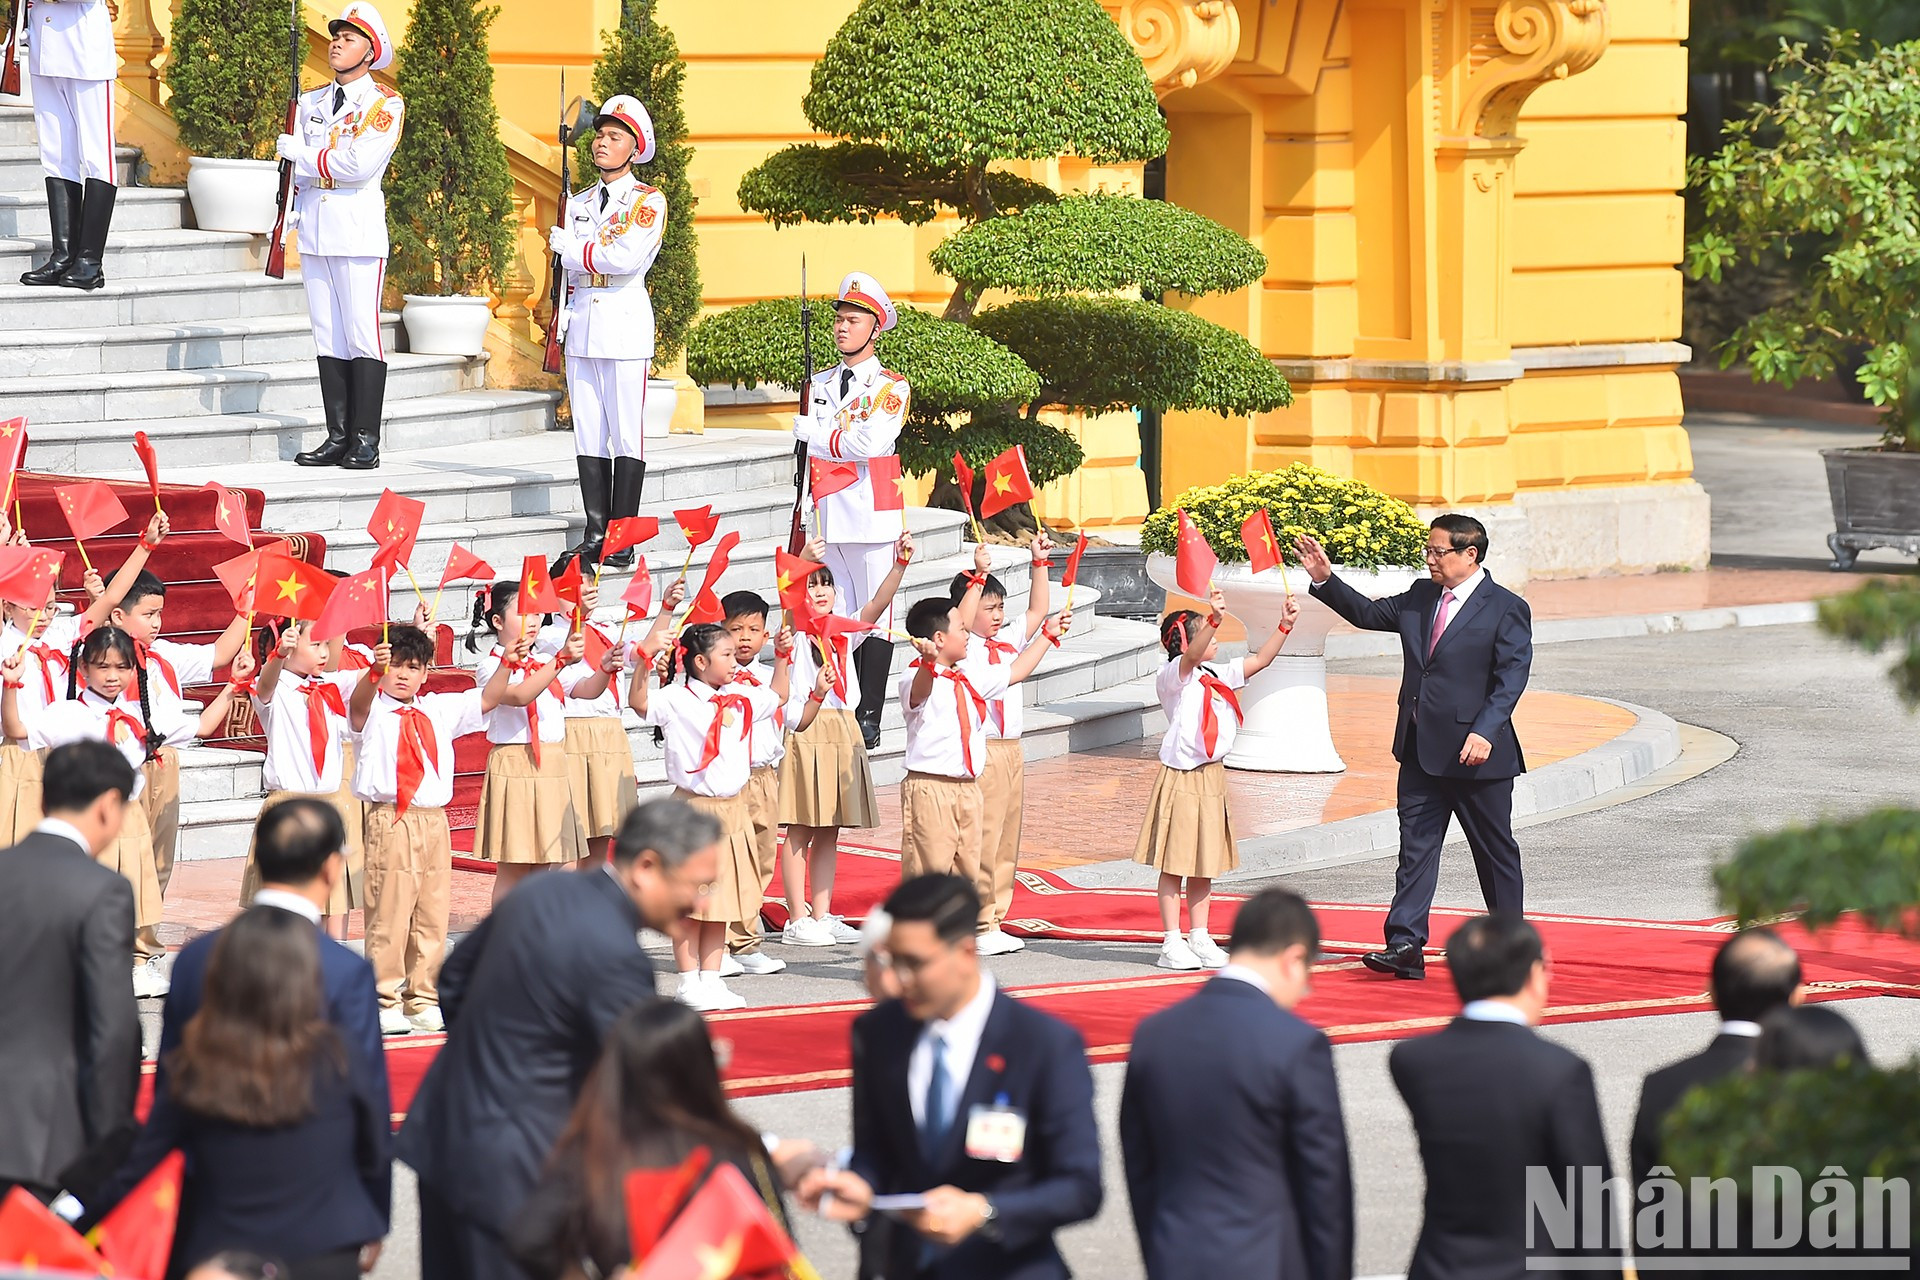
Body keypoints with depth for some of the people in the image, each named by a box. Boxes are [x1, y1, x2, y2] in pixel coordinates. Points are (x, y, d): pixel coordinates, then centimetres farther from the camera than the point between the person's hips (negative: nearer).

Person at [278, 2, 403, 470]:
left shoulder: (385, 105, -3)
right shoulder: (311, 102, 16)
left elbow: (359, 164, -16)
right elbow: (299, 168, 19)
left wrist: (301, 151, -7)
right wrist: (294, 214, 5)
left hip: (358, 226, -6)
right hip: (315, 229, 6)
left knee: (361, 333, -7)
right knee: (328, 336, 6)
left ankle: (365, 441, -6)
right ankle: (338, 437, 9)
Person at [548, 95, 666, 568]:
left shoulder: (649, 201, -2)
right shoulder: (579, 202, 16)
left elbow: (626, 259, -15)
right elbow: (572, 266, 9)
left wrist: (567, 244, -5)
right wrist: (603, 253, -9)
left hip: (625, 324, -6)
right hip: (582, 324, 6)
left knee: (626, 434, -5)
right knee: (588, 434, 5)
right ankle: (595, 534, 9)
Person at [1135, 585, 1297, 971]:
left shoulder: (1217, 677, 12)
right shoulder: (1173, 676, -11)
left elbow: (1259, 660, 16)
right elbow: (1191, 656, -31)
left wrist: (1284, 626, 4)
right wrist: (1215, 620, -46)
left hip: (1211, 777, 8)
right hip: (1181, 776, -8)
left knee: (1204, 864, 12)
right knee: (1175, 863, -3)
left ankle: (1200, 938, 19)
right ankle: (1172, 944, -1)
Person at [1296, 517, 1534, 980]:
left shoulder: (1507, 609, -8)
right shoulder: (1420, 597, 11)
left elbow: (1511, 678, -14)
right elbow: (1368, 614, 19)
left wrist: (1485, 732, -25)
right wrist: (1325, 579, 7)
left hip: (1474, 753, -6)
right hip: (1421, 751, 6)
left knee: (1495, 851, 7)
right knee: (1416, 845, 0)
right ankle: (1405, 945, -4)